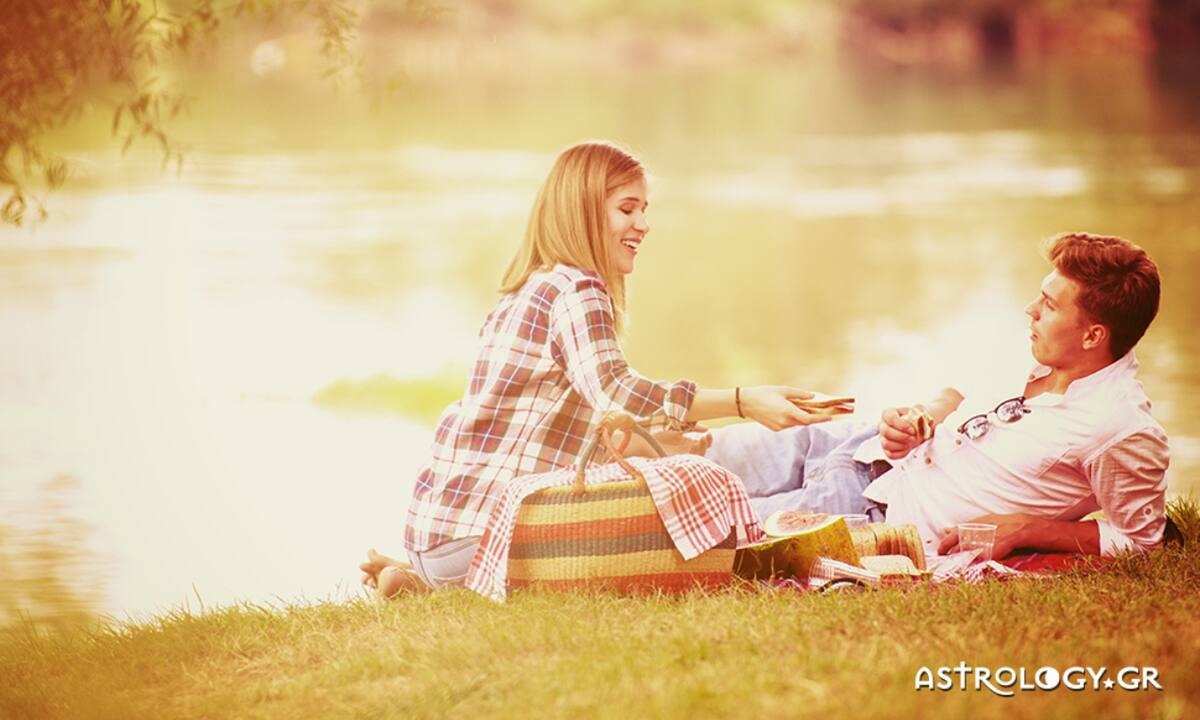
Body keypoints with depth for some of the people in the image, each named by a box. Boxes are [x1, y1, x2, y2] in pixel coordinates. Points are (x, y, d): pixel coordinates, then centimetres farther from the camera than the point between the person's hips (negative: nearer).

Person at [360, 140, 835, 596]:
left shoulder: (529, 291, 19)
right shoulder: (577, 288, -11)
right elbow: (612, 391, -30)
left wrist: (656, 441, 10)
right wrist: (742, 402, -34)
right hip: (476, 527, -10)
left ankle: (424, 577, 11)